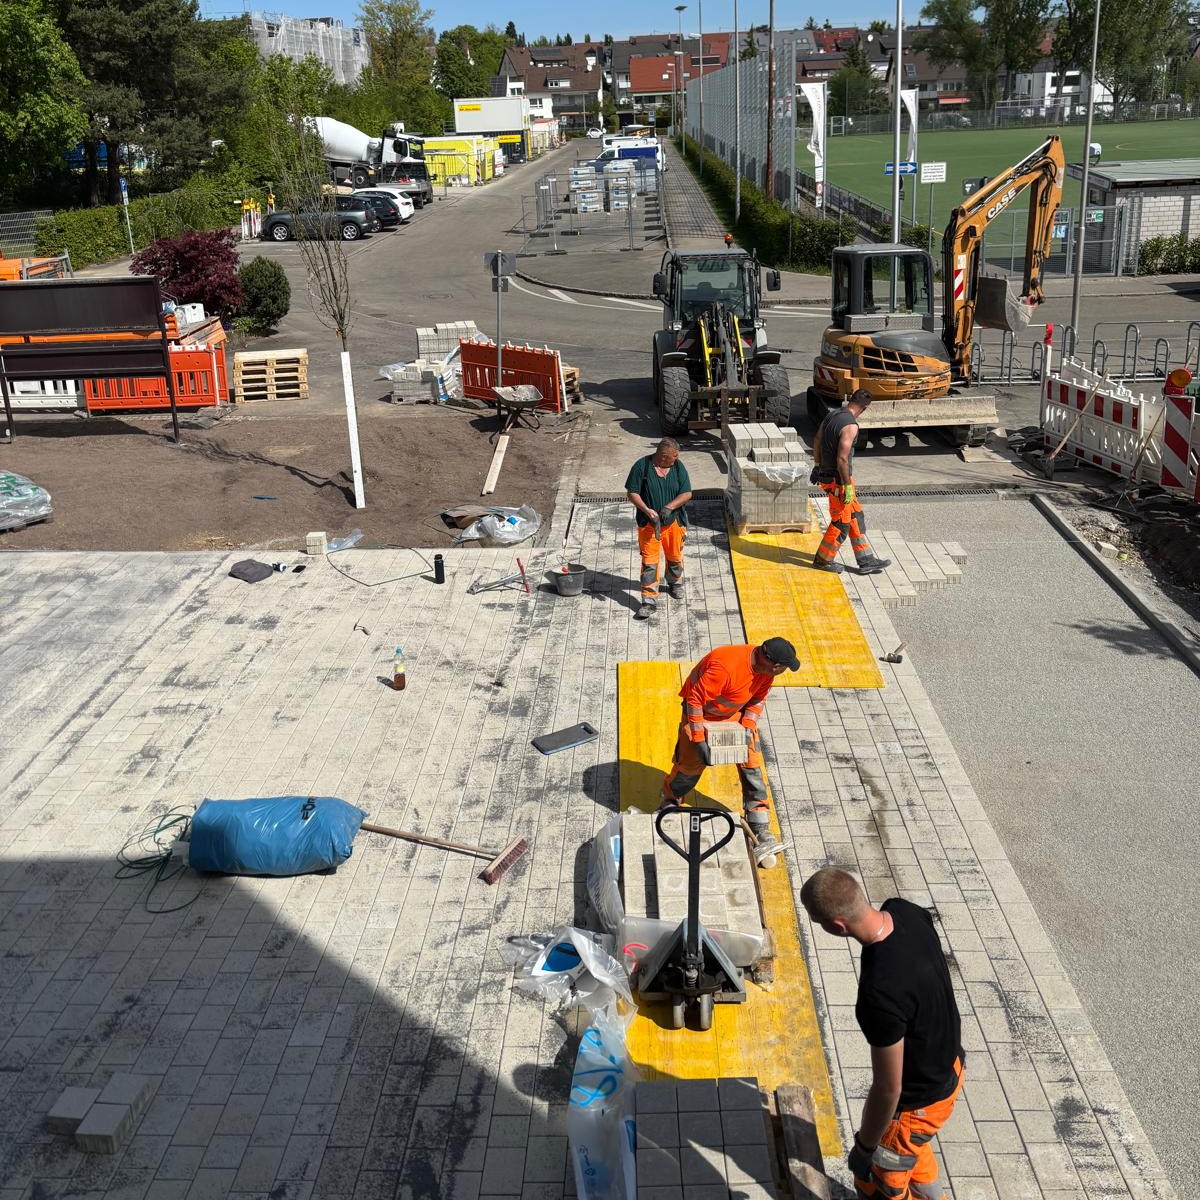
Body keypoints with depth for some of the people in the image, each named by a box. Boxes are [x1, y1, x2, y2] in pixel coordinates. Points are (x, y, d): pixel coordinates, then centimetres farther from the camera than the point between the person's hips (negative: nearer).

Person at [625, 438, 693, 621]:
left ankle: (675, 583, 48)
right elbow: (632, 493, -10)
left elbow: (687, 493, -5)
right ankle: (649, 601, -3)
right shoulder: (641, 467, -14)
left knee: (674, 557, 19)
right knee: (649, 561, -6)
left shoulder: (678, 467, -5)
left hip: (673, 522, 3)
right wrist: (647, 510, -23)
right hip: (649, 523, -3)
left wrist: (669, 507, -22)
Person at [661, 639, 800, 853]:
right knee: (691, 763, 2)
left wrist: (748, 727, -12)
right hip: (701, 712, -5)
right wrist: (699, 740, -30)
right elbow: (695, 700, -32)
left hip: (735, 714, 6)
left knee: (751, 763, -3)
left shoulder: (765, 668, -17)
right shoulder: (725, 667, -40)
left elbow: (759, 698, 1)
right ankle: (671, 800, 34)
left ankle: (760, 827, 3)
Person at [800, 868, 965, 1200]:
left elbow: (888, 1089, -30)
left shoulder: (880, 993, -43)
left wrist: (864, 1147, -12)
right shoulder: (905, 911, -19)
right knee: (909, 1144, 36)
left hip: (921, 1099, -8)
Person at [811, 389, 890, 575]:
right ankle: (823, 559, 20)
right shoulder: (850, 426, -23)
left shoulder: (832, 415, 4)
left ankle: (866, 561, 19)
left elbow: (817, 441, 15)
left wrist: (818, 466, 27)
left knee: (856, 516, 14)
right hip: (838, 479, -9)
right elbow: (842, 459, -27)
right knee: (841, 522, 6)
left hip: (825, 474, 9)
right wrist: (848, 486, -20)